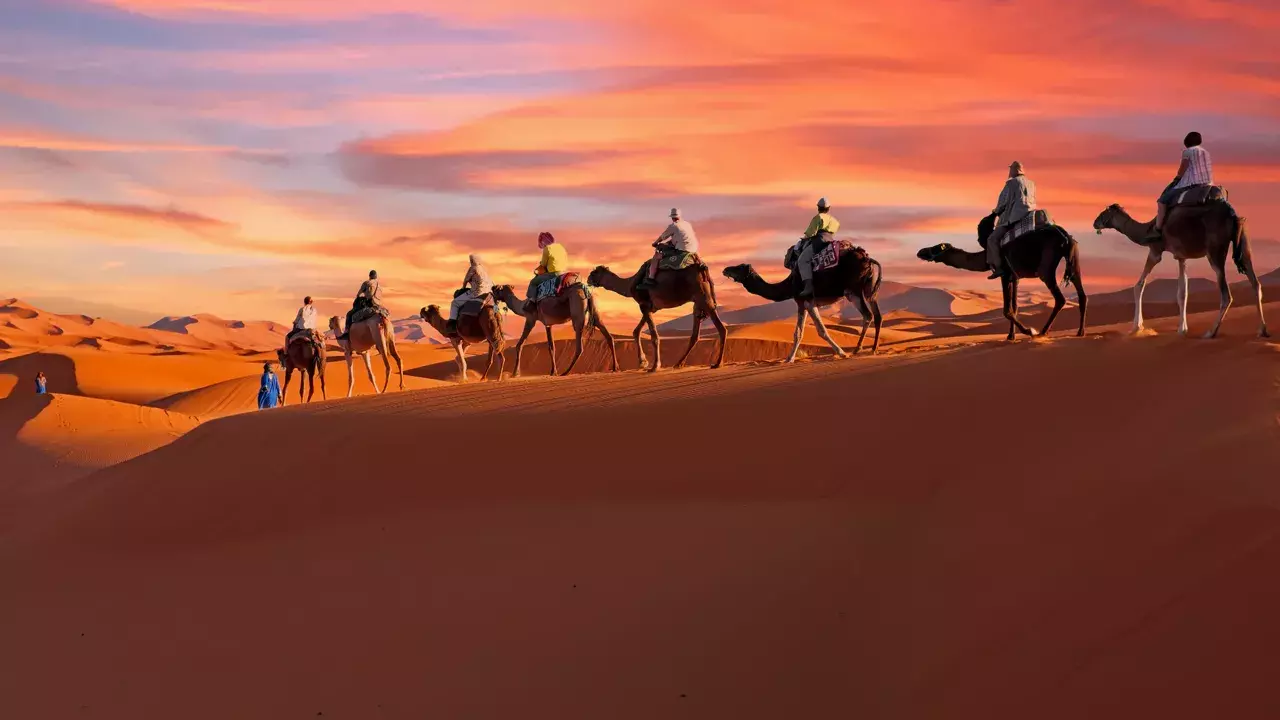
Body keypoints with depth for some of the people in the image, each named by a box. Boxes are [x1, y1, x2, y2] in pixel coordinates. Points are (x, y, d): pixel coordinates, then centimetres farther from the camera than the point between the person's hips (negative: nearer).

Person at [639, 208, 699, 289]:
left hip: (681, 250, -8)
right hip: (693, 249, 8)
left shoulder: (672, 226, -2)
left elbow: (661, 237, 8)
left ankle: (650, 279, -7)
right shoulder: (687, 224, 18)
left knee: (656, 256, 1)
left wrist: (655, 243, 29)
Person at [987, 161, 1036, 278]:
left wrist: (996, 211, 19)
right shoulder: (1031, 184, 19)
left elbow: (1003, 201, 0)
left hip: (1015, 217, -8)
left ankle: (998, 267, -19)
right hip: (1029, 215, 8)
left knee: (993, 239, -9)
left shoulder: (1011, 183, -2)